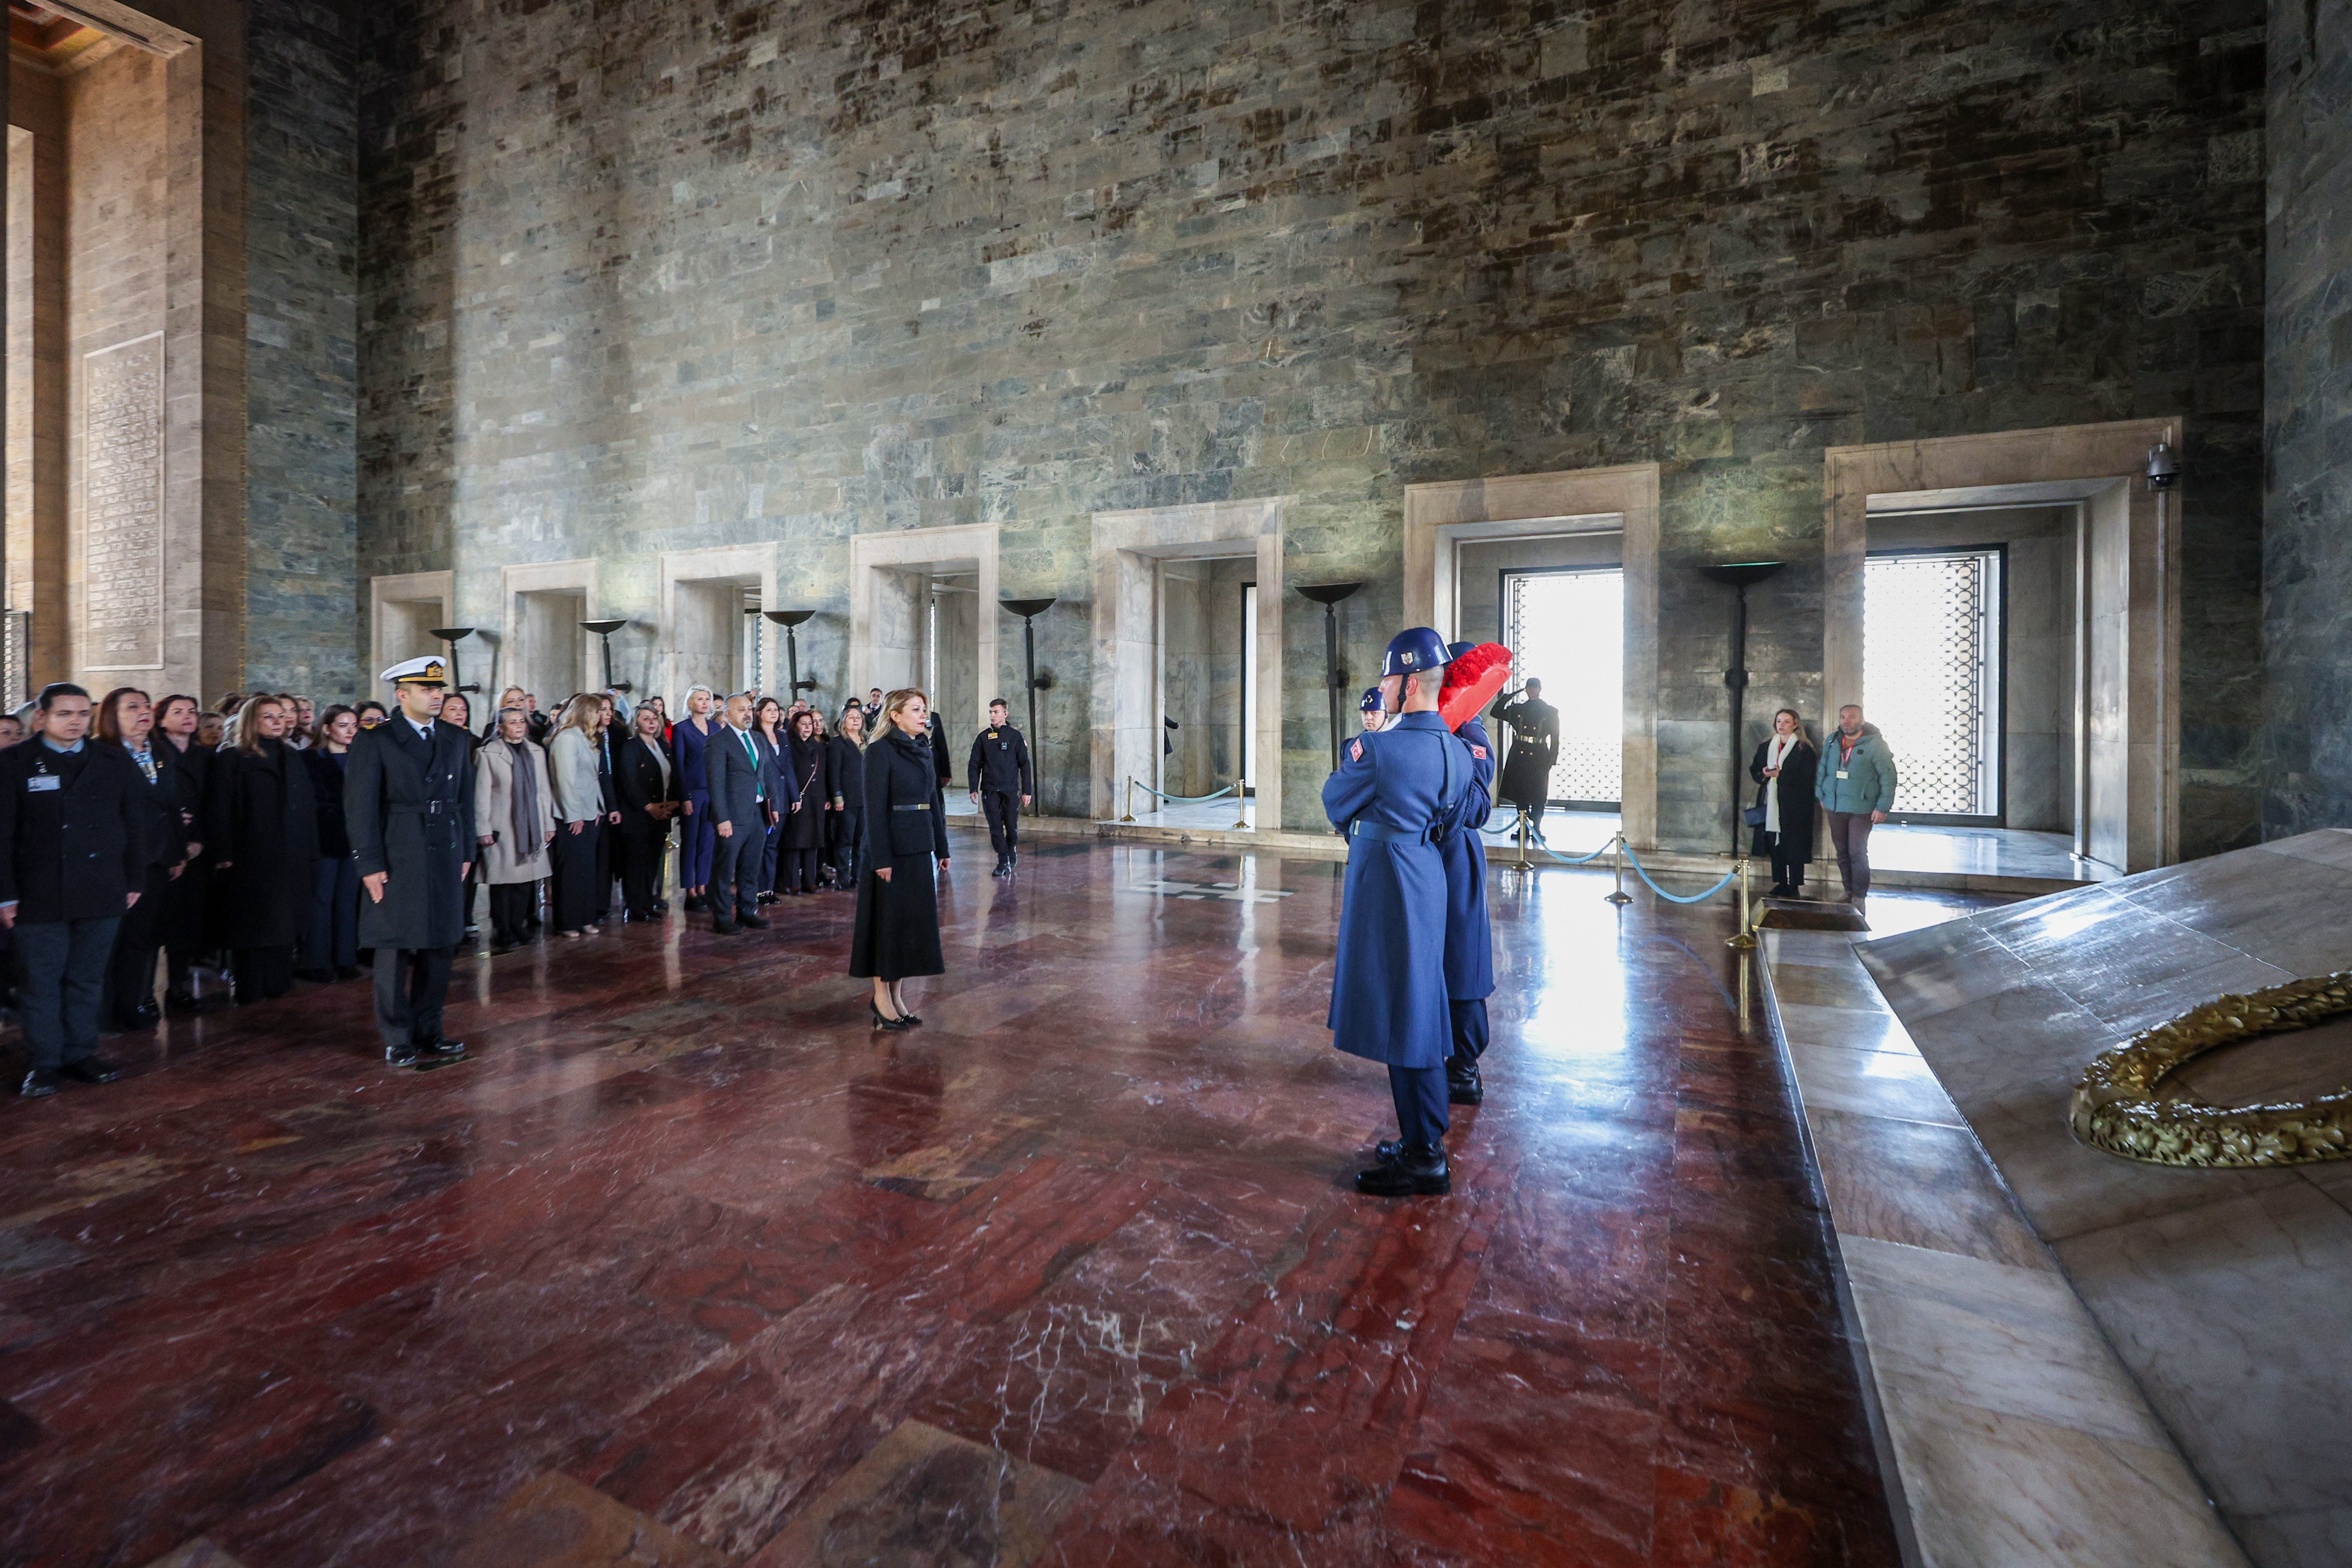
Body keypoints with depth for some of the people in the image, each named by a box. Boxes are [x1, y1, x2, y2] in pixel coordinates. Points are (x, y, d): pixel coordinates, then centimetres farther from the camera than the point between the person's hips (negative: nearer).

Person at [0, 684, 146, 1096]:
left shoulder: (115, 764, 8)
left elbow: (134, 826, 10)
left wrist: (134, 882, 7)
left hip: (102, 895, 2)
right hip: (39, 898, -2)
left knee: (86, 981, 11)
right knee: (40, 984, 5)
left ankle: (80, 1054, 21)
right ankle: (43, 1062, 17)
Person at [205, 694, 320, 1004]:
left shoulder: (293, 758, 13)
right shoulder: (235, 761, -3)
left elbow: (308, 805, 14)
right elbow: (219, 810, -7)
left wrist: (309, 849, 8)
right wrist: (224, 854, -14)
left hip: (291, 859, 5)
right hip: (251, 858, -5)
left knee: (284, 920, 10)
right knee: (252, 923, 0)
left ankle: (279, 982, 19)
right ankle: (250, 988, 8)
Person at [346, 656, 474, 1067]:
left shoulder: (457, 739, 11)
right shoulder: (374, 741, -4)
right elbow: (360, 806, -6)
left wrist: (466, 853, 9)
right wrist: (370, 865, -11)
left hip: (445, 859, 5)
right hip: (398, 860, -5)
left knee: (439, 948, 10)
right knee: (396, 952, 3)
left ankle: (428, 1034, 23)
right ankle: (399, 1042, 14)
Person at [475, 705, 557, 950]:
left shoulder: (536, 752, 13)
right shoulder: (487, 753, -2)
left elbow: (545, 790, 14)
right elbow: (482, 794, -3)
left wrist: (549, 824, 12)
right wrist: (483, 830, -6)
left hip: (531, 829, 4)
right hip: (502, 830, -4)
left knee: (527, 880, 6)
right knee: (503, 882, 0)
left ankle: (520, 930, 16)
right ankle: (503, 936, 9)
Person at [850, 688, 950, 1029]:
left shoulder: (923, 751, 12)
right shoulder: (880, 751, -10)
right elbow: (875, 808, -15)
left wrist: (941, 847, 11)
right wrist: (881, 858, -19)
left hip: (921, 847, 7)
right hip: (892, 849, -7)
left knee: (915, 920, 10)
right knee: (889, 920, 1)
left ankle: (897, 994, 20)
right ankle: (881, 996, 12)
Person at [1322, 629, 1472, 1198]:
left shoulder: (1380, 748, -18)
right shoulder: (1458, 751, 6)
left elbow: (1335, 801, -1)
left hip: (1386, 884, -8)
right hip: (1429, 876, 8)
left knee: (1402, 1017, 0)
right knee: (1418, 1013, 17)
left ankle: (1424, 1159, 10)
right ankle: (1422, 1142, 30)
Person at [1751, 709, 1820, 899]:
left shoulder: (1804, 749, -3)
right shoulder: (1765, 746, 13)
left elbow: (1807, 778, -10)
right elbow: (1754, 769, 15)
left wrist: (1781, 775, -18)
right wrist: (1764, 774, -7)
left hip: (1794, 806, -5)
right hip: (1771, 804, 5)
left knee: (1794, 846, -4)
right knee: (1775, 845, 6)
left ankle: (1796, 885, 2)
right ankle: (1780, 883, 14)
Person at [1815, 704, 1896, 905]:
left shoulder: (1875, 744, -8)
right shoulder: (1832, 741, 8)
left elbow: (1888, 776, -8)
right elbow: (1822, 770, 16)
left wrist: (1883, 807, -11)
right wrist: (1821, 797, 13)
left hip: (1861, 809, -5)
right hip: (1834, 807, 5)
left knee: (1858, 853, -5)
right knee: (1842, 852, 12)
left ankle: (1859, 896, 4)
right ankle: (1848, 890, 23)